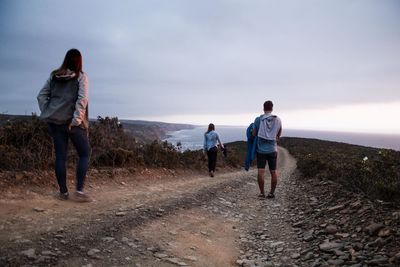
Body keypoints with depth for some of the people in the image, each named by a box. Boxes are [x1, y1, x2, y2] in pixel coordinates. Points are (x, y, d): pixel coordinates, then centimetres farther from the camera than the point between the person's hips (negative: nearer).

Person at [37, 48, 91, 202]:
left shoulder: (54, 76, 10)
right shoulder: (81, 77, -2)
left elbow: (41, 96, 8)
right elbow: (82, 99, -14)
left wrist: (46, 113, 9)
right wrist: (77, 119, -14)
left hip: (55, 121, 4)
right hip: (72, 122, -4)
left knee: (60, 156, 8)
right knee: (84, 154, 6)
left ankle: (63, 192, 13)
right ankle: (79, 191, -1)